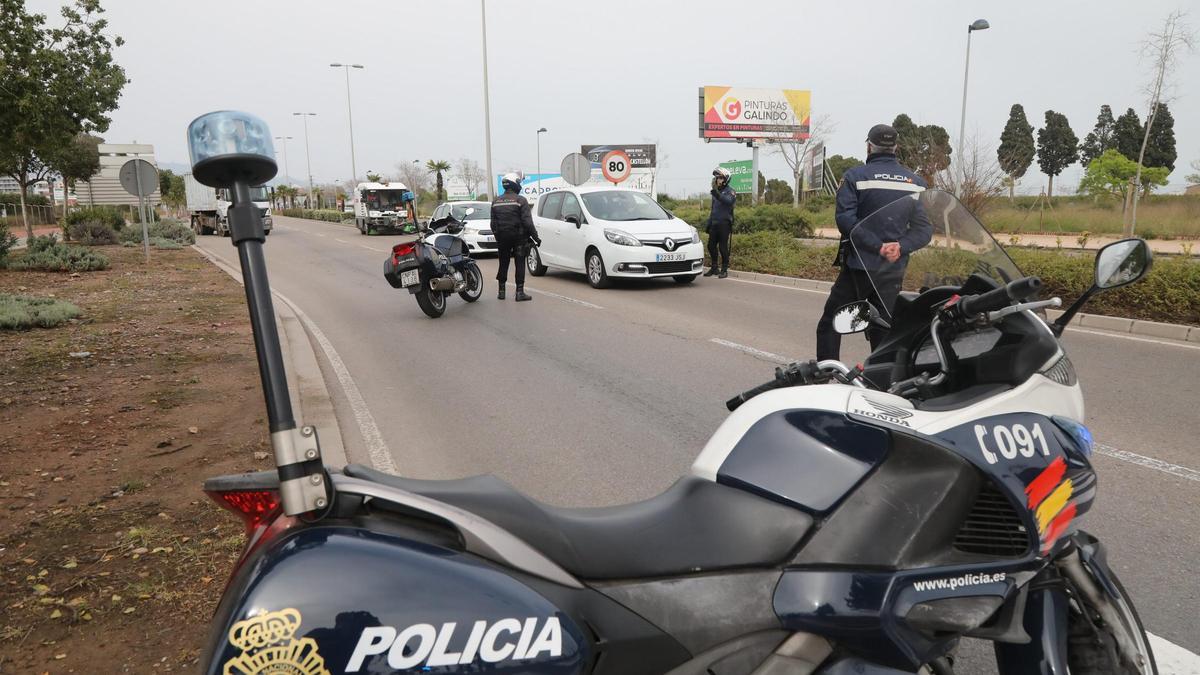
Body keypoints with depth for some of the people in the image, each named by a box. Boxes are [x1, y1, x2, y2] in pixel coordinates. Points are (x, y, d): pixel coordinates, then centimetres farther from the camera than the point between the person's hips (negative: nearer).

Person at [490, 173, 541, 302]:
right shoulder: (520, 200, -9)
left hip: (502, 238, 4)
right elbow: (527, 222, -14)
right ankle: (520, 292, -4)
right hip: (519, 238, -4)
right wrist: (535, 237, -9)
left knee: (503, 264, 14)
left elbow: (493, 223, 11)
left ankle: (501, 291, 16)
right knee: (520, 264, 0)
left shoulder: (496, 202, 7)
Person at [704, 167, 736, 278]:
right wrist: (709, 223, 23)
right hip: (714, 223, 7)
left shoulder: (730, 191, -4)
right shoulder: (716, 191, 20)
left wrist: (718, 195, -41)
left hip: (724, 223, -7)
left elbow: (729, 201, -27)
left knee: (723, 247, -6)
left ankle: (725, 270, 1)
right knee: (711, 246, 7)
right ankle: (714, 267, 19)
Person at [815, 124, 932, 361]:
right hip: (894, 270, 4)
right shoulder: (917, 182, 9)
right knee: (884, 331, 10)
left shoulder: (855, 176, -4)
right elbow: (924, 228, 1)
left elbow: (845, 218, -17)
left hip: (859, 266, -4)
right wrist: (901, 247, -11)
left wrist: (878, 246, -17)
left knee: (830, 324, 5)